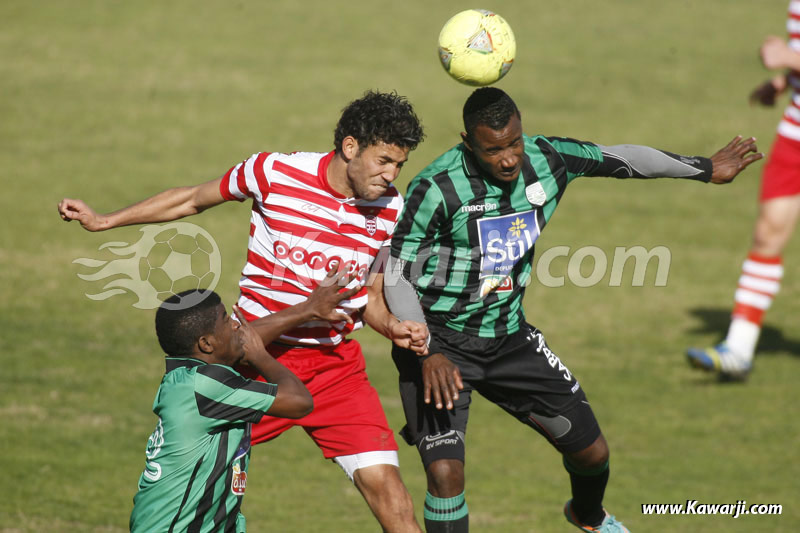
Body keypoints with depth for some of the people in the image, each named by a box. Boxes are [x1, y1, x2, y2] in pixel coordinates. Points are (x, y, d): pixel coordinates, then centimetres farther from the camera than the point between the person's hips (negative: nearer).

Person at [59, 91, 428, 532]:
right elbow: (195, 199, 7)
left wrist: (394, 328, -9)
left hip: (335, 365, 1)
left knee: (384, 483, -14)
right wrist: (104, 221, 10)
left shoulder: (390, 210, -2)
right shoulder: (275, 172, -11)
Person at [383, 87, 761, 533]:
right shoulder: (437, 188, -23)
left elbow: (618, 158, 10)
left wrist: (707, 169, 22)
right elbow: (396, 277, -16)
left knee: (591, 449, 11)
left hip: (508, 335, 5)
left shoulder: (547, 159, -8)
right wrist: (428, 354, -28)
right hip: (440, 341, -5)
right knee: (446, 474, -21)